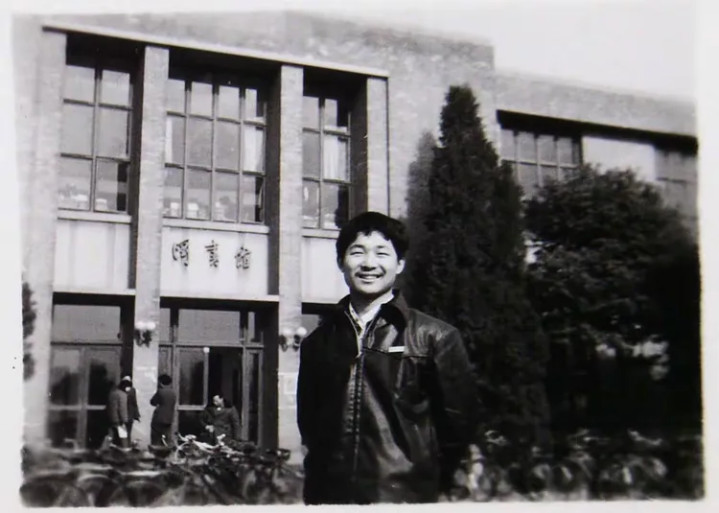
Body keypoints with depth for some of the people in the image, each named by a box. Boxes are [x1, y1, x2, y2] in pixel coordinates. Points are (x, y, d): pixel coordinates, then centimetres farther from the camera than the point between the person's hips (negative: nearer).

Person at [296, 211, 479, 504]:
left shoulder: (435, 338, -3)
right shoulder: (317, 342, 10)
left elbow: (459, 421, 0)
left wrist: (425, 483, 4)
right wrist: (319, 479, 9)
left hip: (405, 498, -3)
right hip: (328, 497, 3)